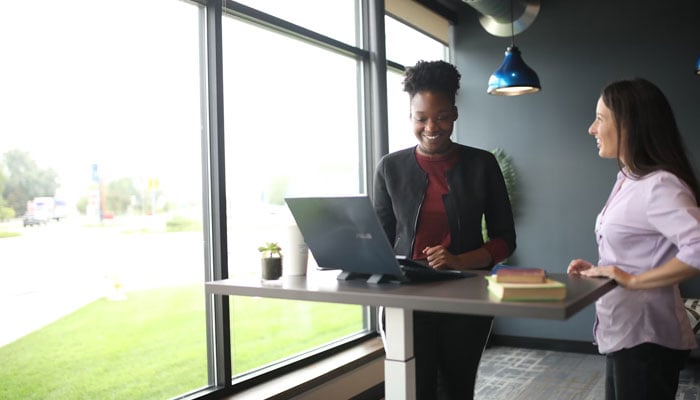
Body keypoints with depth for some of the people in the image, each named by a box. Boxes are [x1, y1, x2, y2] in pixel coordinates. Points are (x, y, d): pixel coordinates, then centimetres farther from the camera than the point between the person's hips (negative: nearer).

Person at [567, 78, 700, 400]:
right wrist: (598, 270, 4)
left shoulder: (659, 185, -20)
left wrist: (634, 281, -25)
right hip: (622, 331, 9)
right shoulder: (629, 179, 9)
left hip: (645, 337, -9)